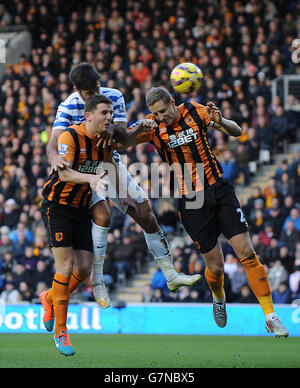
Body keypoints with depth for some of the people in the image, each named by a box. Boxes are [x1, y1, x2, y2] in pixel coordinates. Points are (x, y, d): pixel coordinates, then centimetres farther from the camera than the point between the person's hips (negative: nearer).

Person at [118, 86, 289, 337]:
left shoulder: (195, 112, -2)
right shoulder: (153, 126, -5)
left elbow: (237, 132, 4)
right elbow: (123, 142, -17)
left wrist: (220, 122, -18)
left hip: (219, 191, 1)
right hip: (190, 202, -1)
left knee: (247, 253, -7)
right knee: (215, 267, -1)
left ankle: (271, 317, -2)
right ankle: (219, 299, 35)